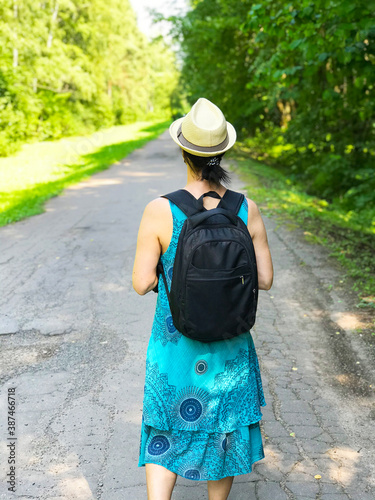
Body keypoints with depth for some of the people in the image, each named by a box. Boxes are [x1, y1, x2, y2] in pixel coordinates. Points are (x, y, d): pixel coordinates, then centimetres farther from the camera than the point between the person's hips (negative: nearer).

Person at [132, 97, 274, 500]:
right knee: (223, 428, 24)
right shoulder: (247, 209, -12)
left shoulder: (159, 211, -19)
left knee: (167, 433, 20)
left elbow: (141, 283, -14)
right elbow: (265, 279, -6)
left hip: (175, 343, -1)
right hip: (229, 346, 2)